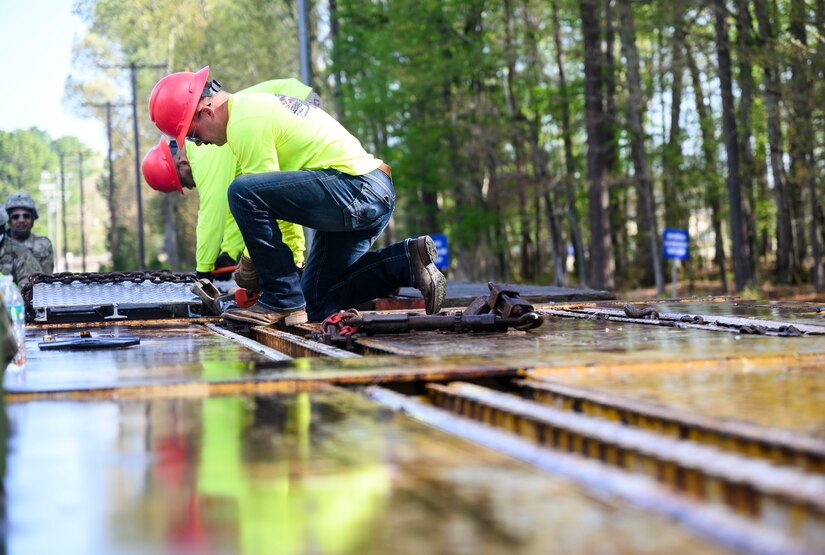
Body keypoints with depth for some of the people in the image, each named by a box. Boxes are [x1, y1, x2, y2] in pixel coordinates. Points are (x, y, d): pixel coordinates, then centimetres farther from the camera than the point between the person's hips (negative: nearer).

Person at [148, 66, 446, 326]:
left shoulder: (244, 124, -12)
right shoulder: (254, 103, 20)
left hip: (356, 189, -11)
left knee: (242, 192, -23)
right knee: (316, 304, 13)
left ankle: (281, 300, -14)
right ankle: (407, 261, 9)